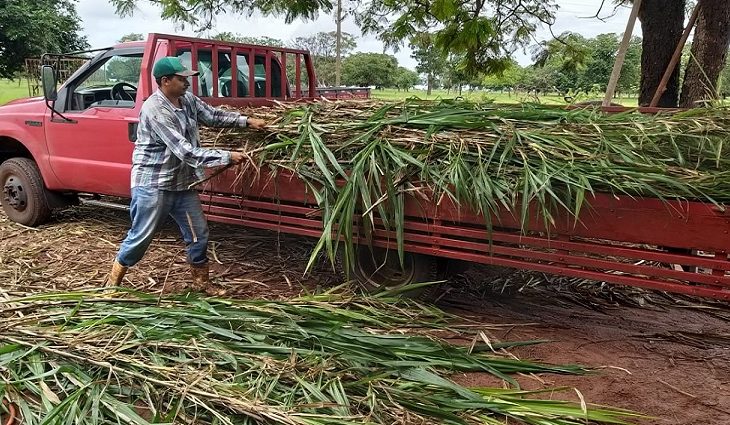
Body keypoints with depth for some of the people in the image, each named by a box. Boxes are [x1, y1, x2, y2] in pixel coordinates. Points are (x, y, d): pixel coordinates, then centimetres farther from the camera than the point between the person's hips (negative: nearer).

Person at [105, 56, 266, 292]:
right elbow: (185, 152, -29)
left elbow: (213, 116, 14)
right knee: (141, 237, 3)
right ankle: (113, 281, 26)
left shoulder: (188, 99, 0)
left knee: (199, 235, 9)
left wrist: (247, 121, 1)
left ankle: (201, 285, 24)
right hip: (153, 185, -8)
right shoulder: (154, 110, -24)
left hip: (183, 184, 8)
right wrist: (227, 157, -27)